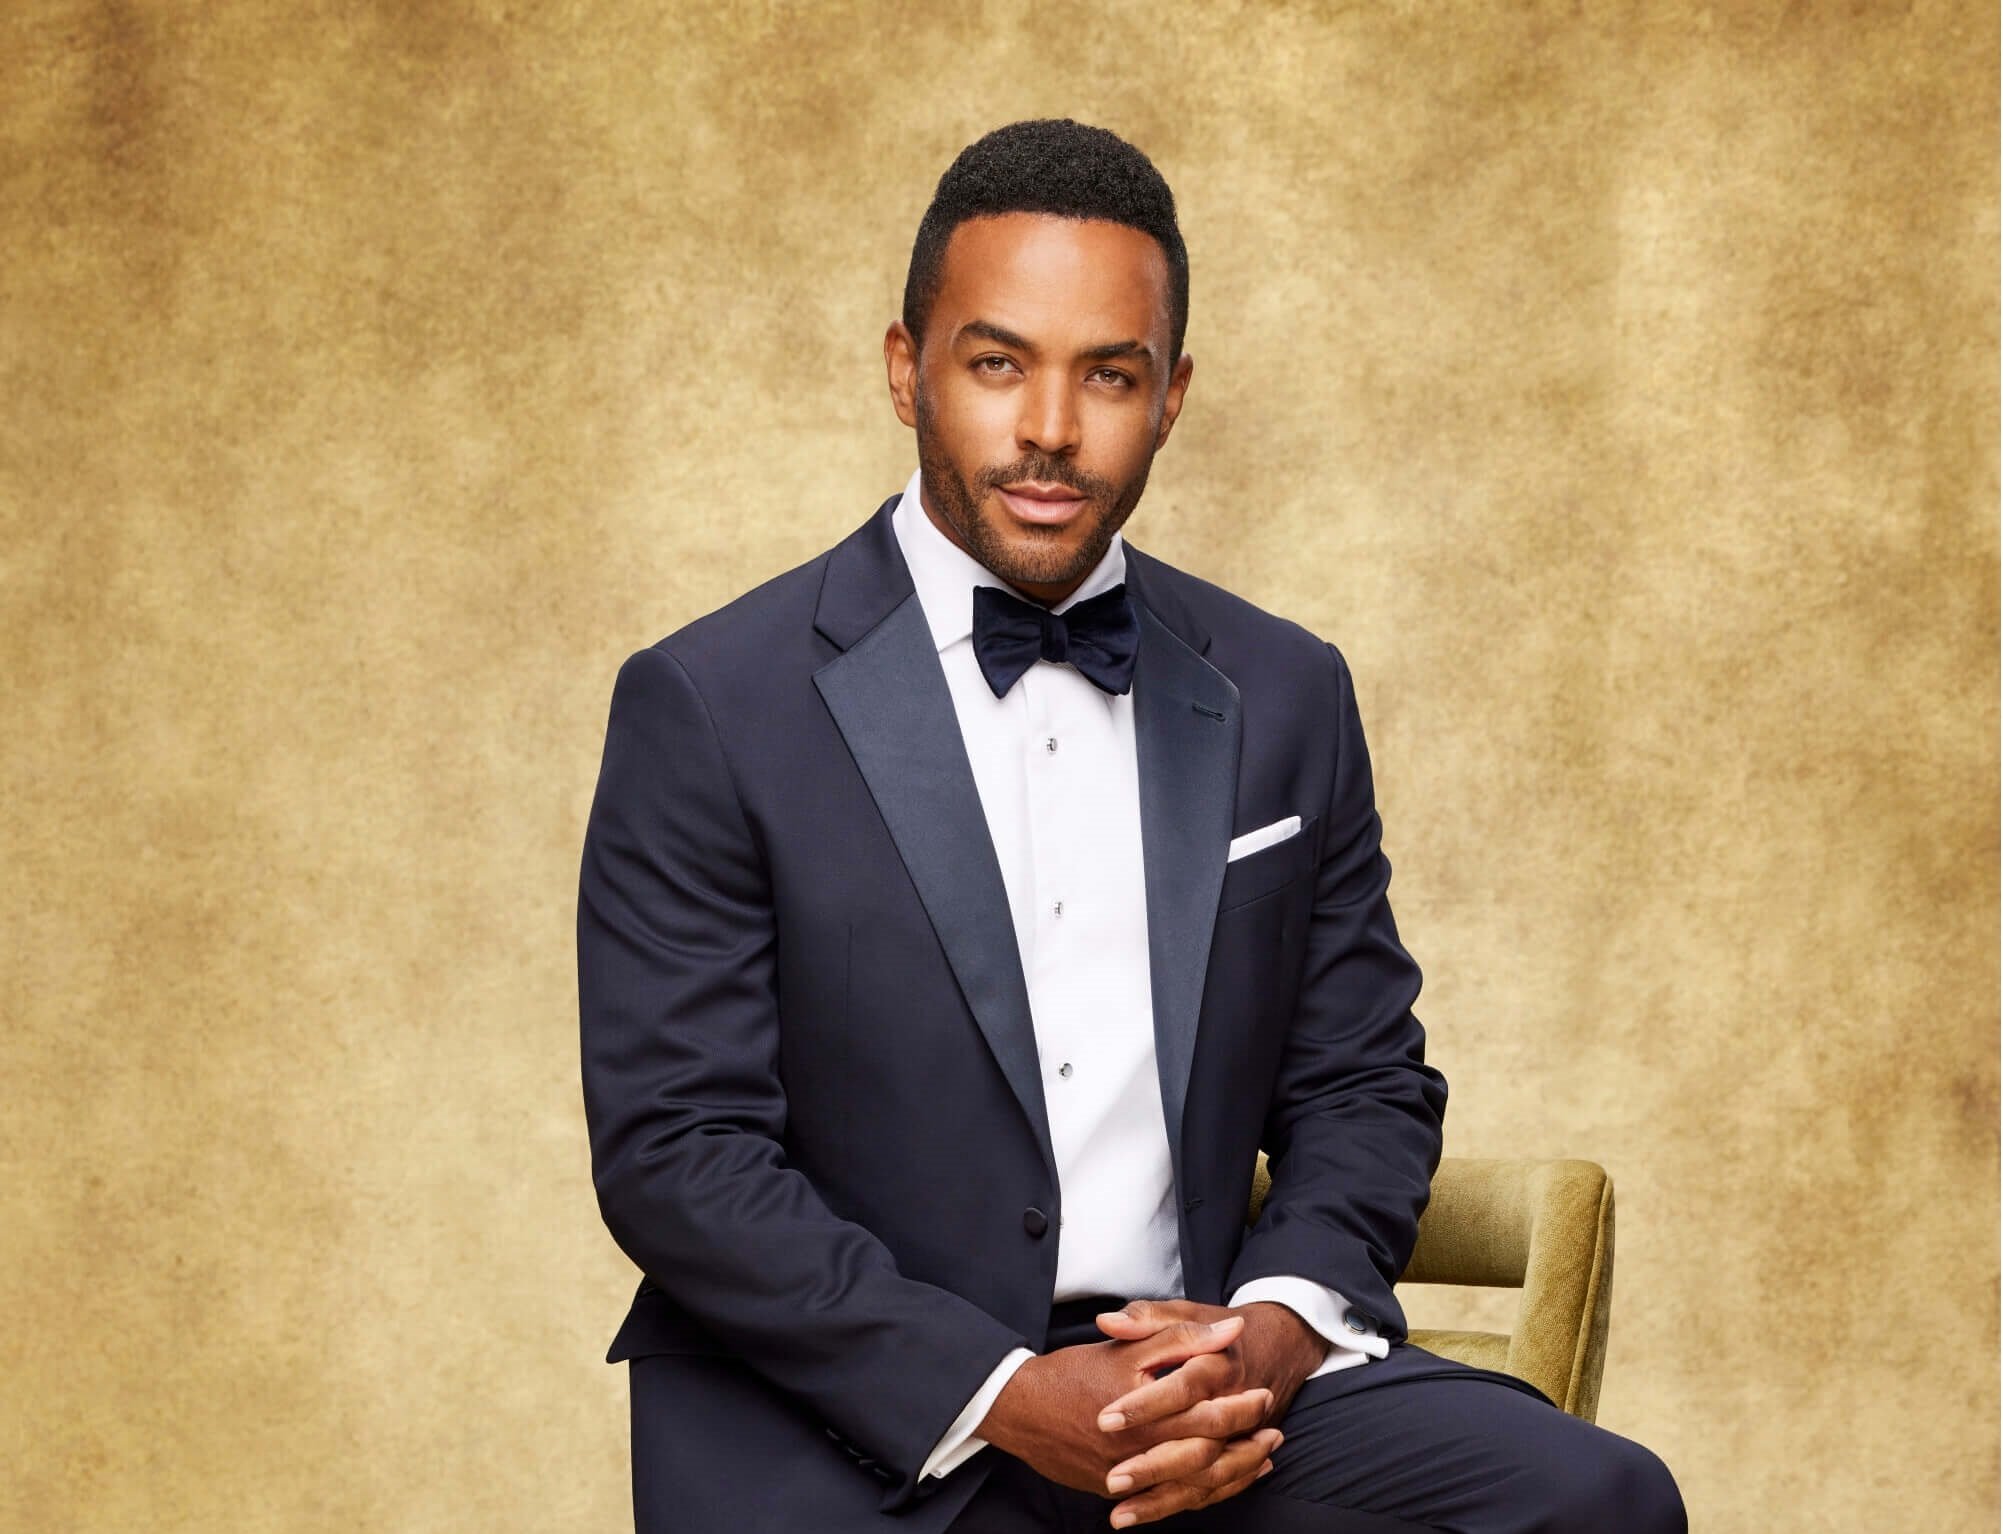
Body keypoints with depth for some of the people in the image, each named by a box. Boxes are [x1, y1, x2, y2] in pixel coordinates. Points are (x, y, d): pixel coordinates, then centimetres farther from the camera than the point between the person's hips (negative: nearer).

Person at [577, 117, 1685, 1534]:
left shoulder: (1286, 697, 11)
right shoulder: (710, 709, -3)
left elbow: (1363, 1083, 14)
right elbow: (673, 1149, -7)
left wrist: (1277, 1327, -7)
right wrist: (1001, 1395, -16)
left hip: (1196, 1385, 4)